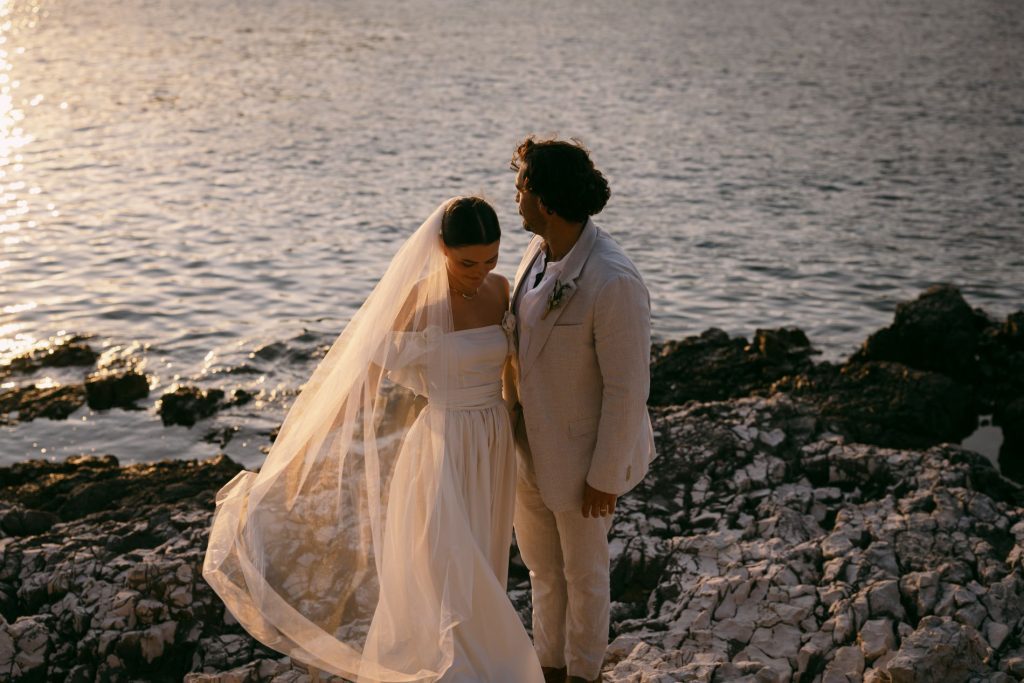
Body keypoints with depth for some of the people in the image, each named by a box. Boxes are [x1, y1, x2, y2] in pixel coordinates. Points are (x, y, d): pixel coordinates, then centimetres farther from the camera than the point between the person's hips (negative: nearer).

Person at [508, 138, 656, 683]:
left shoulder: (614, 284, -30)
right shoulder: (538, 251, -4)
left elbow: (628, 387, -24)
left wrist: (605, 476, -18)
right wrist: (513, 422, 16)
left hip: (582, 454, -8)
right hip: (530, 444, 8)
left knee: (582, 570, 16)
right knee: (540, 562, 24)